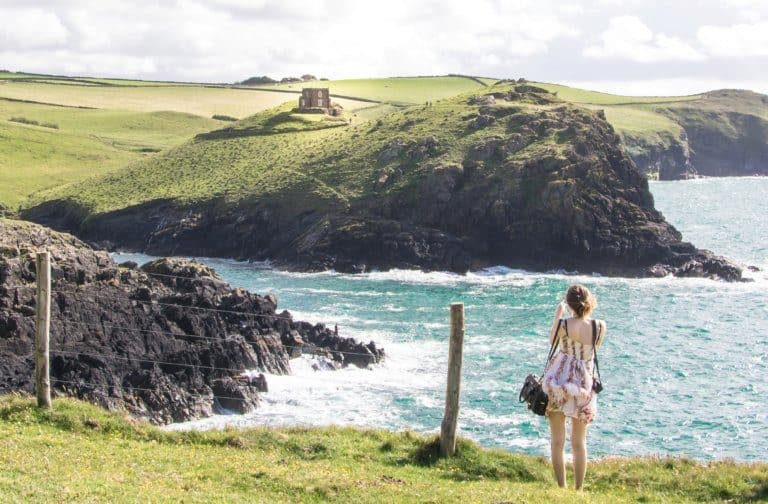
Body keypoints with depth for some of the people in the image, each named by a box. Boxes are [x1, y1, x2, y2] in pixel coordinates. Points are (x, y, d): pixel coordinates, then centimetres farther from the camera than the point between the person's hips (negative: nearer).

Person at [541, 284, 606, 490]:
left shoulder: (564, 325, -15)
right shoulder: (599, 326, -9)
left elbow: (552, 340, 6)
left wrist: (558, 316, 18)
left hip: (558, 382, -2)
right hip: (583, 384, 2)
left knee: (557, 440, 8)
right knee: (579, 442, 13)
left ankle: (561, 487, 9)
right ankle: (578, 489, 15)